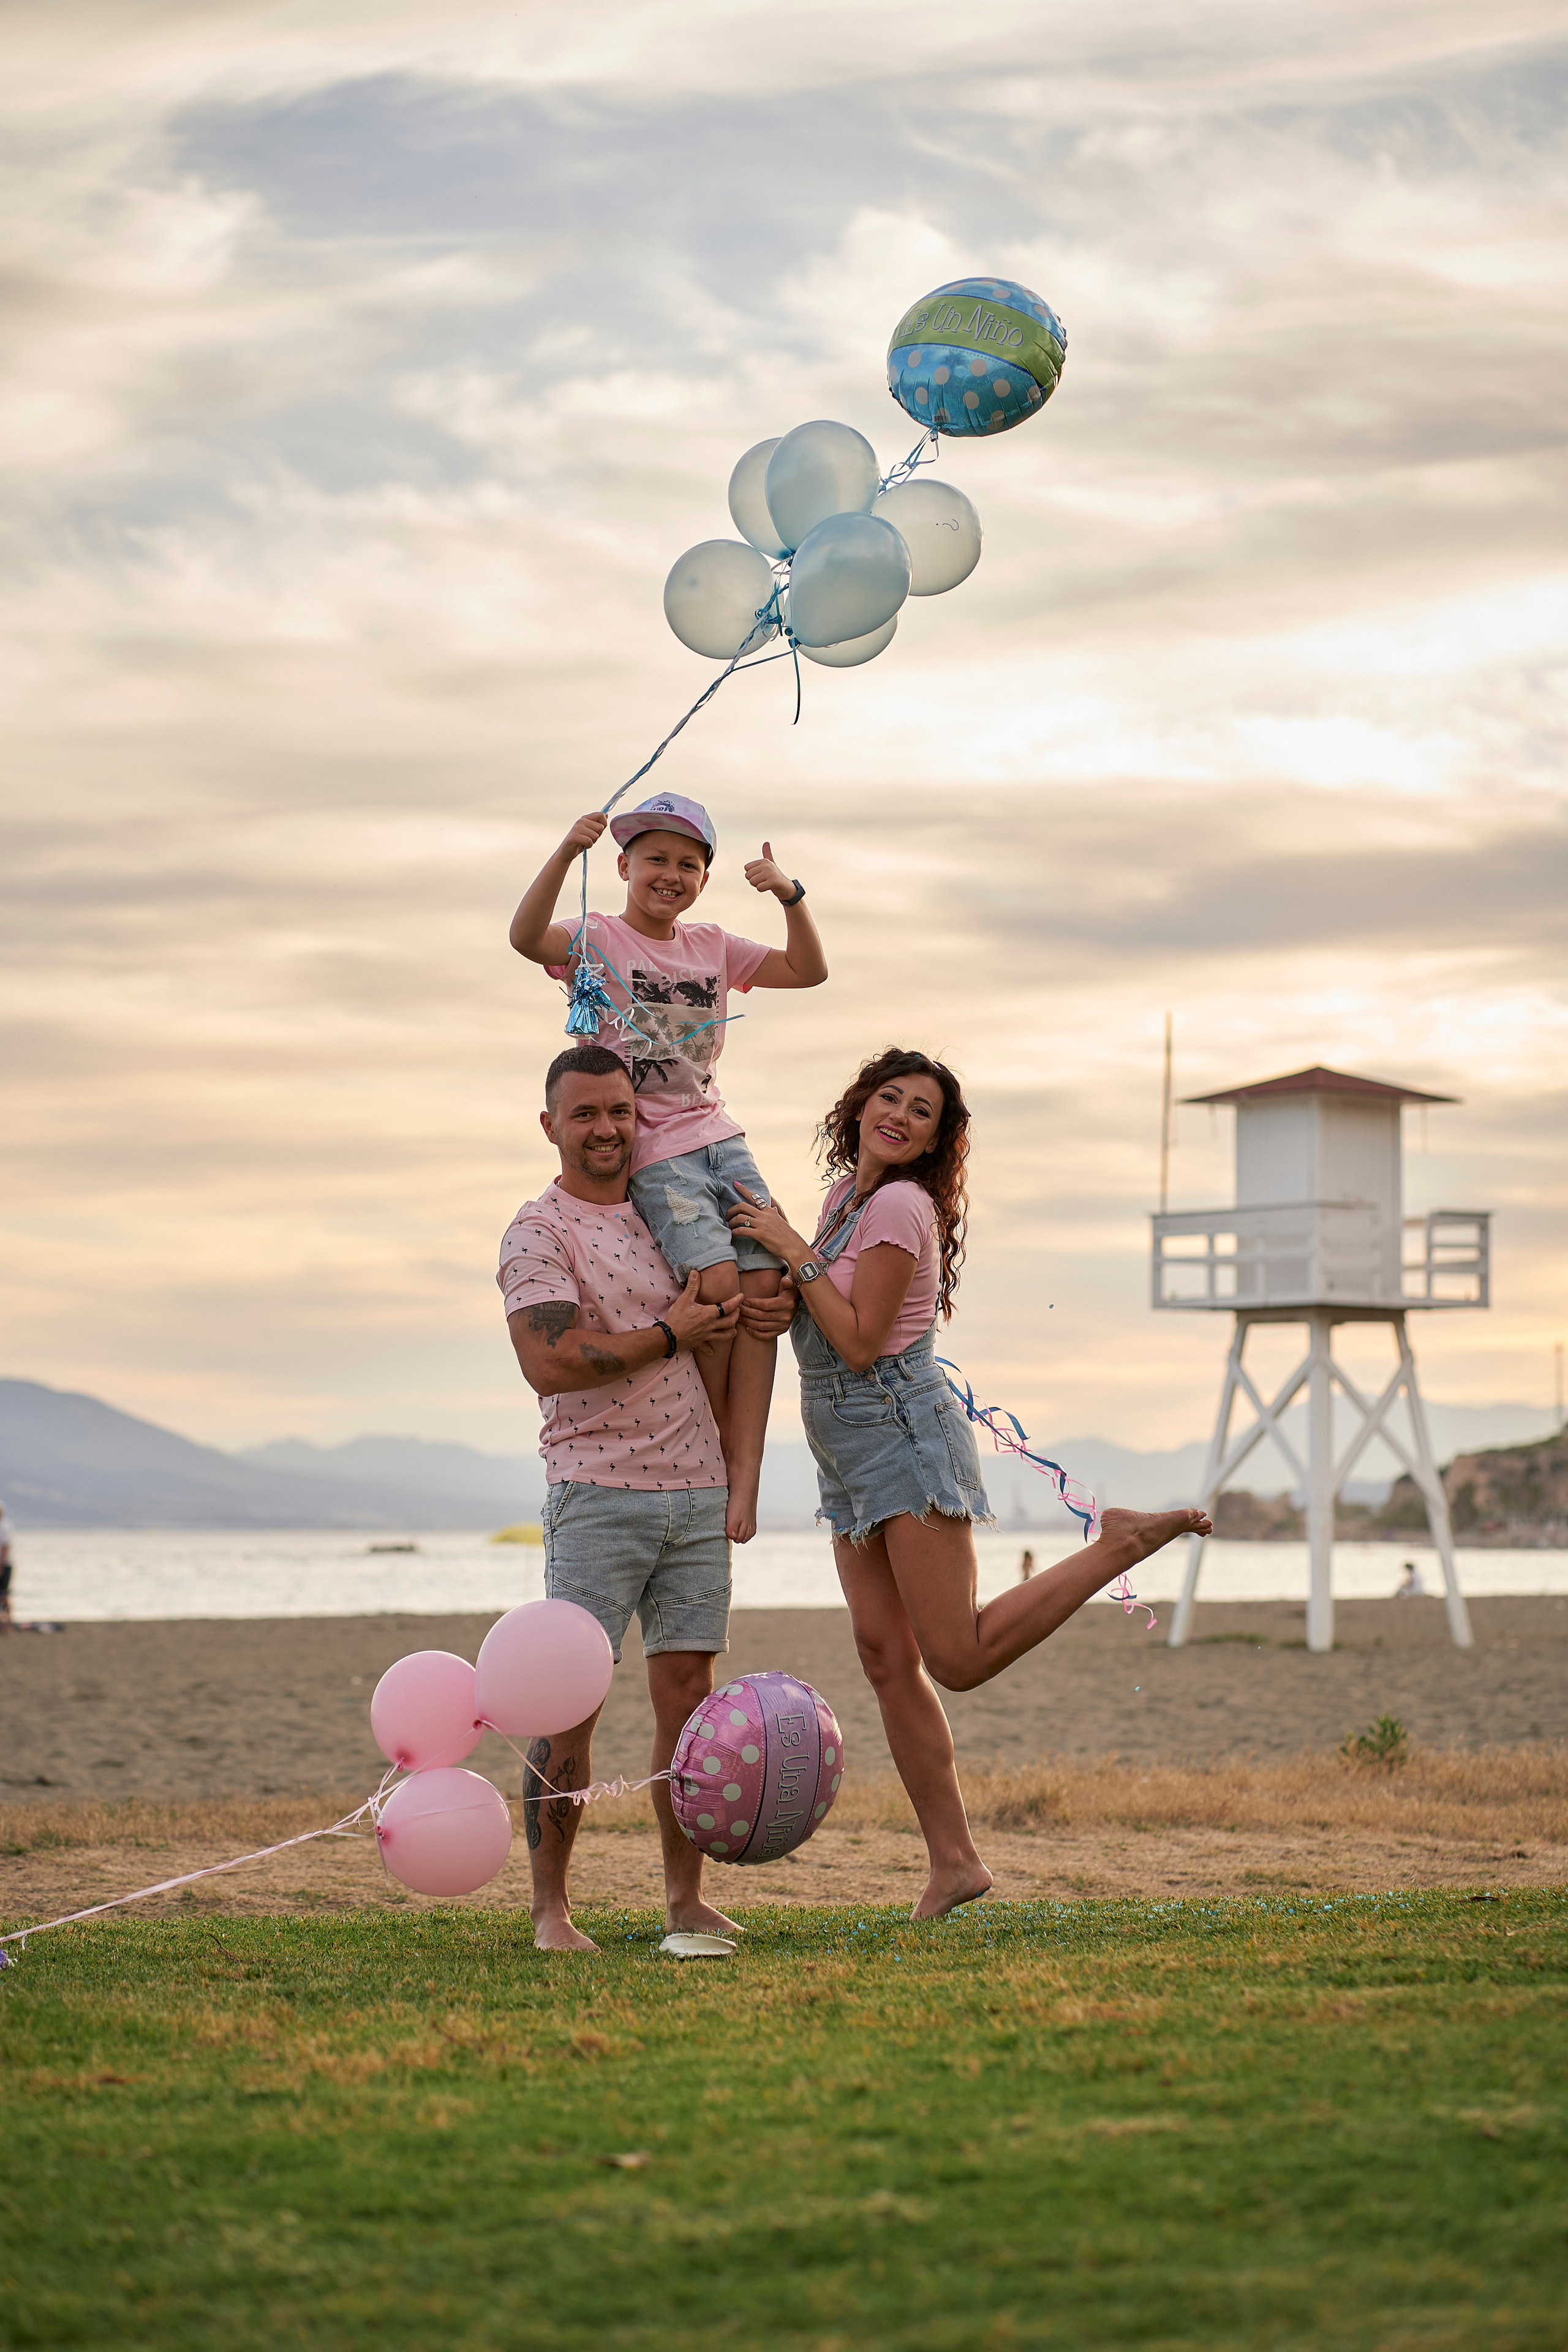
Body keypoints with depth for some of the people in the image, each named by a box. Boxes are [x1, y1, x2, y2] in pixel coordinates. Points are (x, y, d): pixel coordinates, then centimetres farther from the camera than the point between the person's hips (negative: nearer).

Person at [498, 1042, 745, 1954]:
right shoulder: (539, 1231, -5)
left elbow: (710, 1326, 30)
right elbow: (550, 1363, -17)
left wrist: (751, 1309, 6)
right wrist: (669, 1335, -10)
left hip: (699, 1491, 6)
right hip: (600, 1493, -6)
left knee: (687, 1693, 5)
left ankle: (688, 1898, 9)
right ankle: (551, 1907, 0)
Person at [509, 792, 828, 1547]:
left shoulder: (712, 947, 16)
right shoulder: (598, 938, 0)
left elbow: (808, 971, 17)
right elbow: (527, 938, -21)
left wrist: (790, 896, 2)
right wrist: (566, 853, -32)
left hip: (719, 1141, 5)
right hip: (651, 1152, -5)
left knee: (764, 1284, -12)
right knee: (718, 1282, -23)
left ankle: (744, 1473, -14)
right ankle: (710, 1446, -3)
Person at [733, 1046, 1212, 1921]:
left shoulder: (900, 1204, -13)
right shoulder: (846, 1192, 14)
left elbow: (860, 1344, -17)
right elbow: (827, 1308, 19)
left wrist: (794, 1250, -14)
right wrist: (786, 1299, -2)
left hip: (905, 1431, -9)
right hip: (853, 1454, 9)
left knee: (959, 1656, -13)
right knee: (886, 1655, 1)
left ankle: (1122, 1542, -1)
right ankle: (954, 1859, 2)